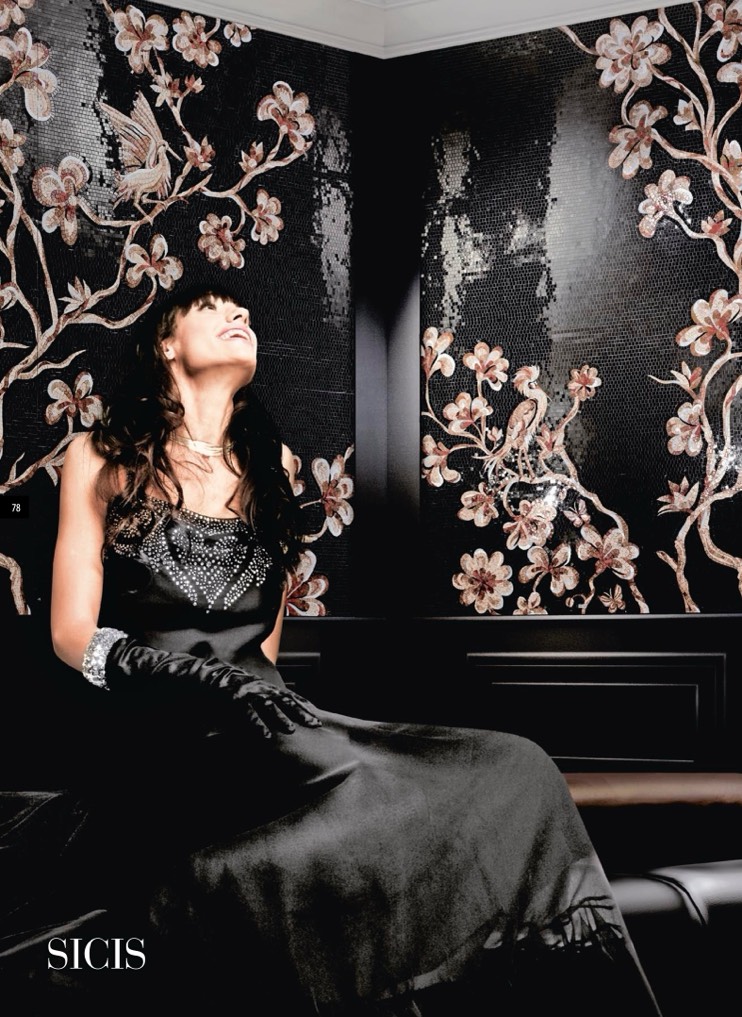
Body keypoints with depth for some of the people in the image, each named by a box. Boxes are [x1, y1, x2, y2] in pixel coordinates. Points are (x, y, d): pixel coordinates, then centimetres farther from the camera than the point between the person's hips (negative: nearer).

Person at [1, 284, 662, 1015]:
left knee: (513, 777, -21)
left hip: (255, 727, 4)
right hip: (160, 738, -4)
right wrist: (206, 680, -16)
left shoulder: (272, 464, 21)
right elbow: (74, 633, 1)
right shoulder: (103, 458, 9)